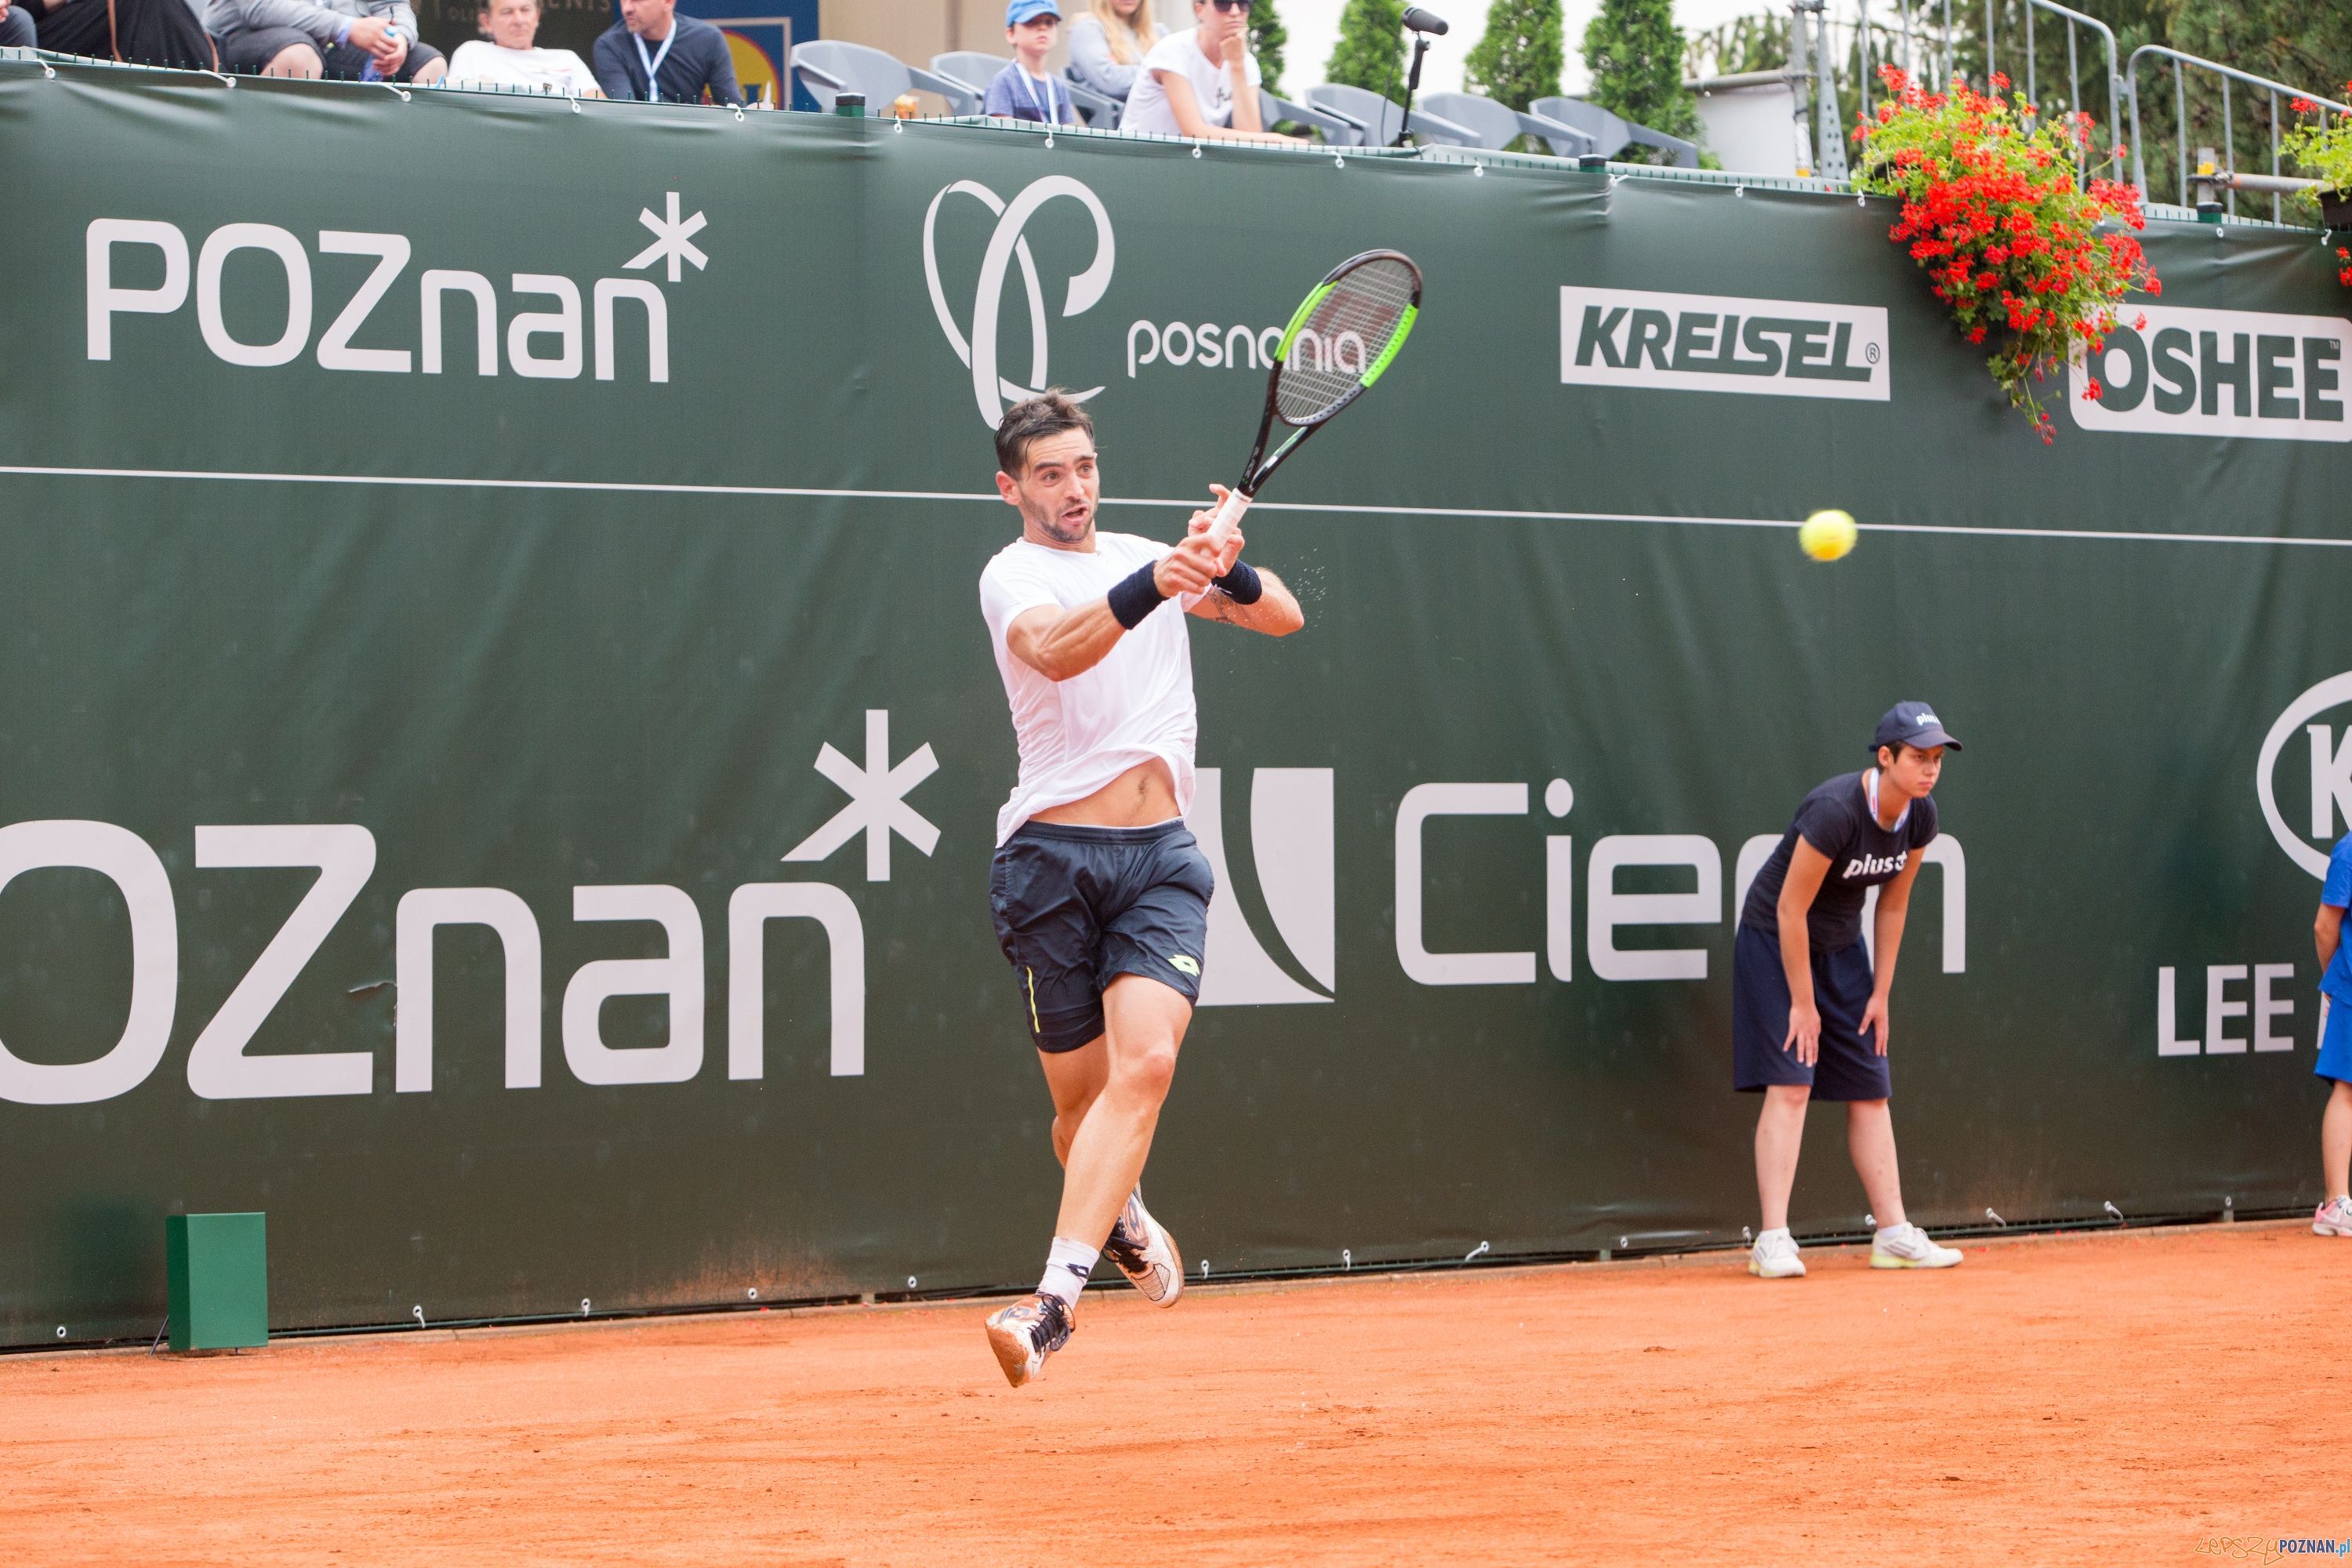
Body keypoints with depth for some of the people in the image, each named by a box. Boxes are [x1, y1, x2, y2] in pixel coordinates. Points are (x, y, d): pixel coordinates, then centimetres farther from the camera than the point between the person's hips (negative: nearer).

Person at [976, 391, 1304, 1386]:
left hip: (1162, 856, 3)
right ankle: (1125, 1223, 38)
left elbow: (1283, 617, 11)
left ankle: (1055, 1300, -26)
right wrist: (1149, 587, -41)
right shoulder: (1013, 576, -1)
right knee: (1080, 1092, 4)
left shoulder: (1149, 558, 16)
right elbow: (1054, 648, -24)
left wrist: (1225, 567, -10)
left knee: (1146, 1062, -19)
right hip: (1053, 855, -3)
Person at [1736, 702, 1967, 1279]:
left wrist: (1880, 993, 5)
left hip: (1842, 948, 7)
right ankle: (1774, 1241, -17)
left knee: (1870, 1090, 7)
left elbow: (1893, 904, 5)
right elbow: (1790, 910, -24)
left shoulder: (1920, 818, -8)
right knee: (1790, 1084, -16)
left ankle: (1893, 1234, 12)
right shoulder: (1835, 811, -30)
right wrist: (1802, 1003, -18)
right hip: (1776, 941, -7)